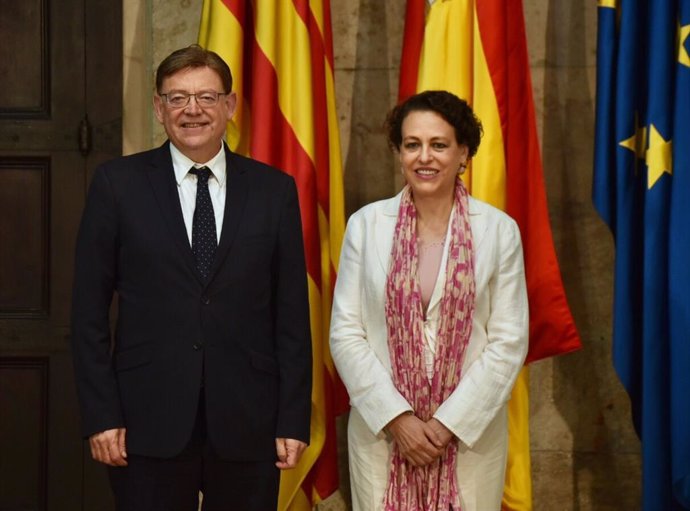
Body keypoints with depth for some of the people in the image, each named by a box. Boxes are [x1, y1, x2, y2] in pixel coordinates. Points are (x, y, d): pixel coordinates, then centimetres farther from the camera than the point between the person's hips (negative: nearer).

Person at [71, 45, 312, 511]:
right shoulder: (119, 184, 3)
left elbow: (292, 314, 5)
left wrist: (294, 420, 0)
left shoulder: (274, 190, 6)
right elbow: (90, 311, 2)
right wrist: (101, 416, -4)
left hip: (247, 423, 1)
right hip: (149, 422, -1)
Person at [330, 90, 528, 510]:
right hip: (381, 429, 0)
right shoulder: (366, 225, 1)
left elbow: (509, 341, -2)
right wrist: (397, 417, -10)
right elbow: (346, 334, -1)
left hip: (470, 433, 0)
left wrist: (450, 422, -9)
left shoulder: (499, 230, -1)